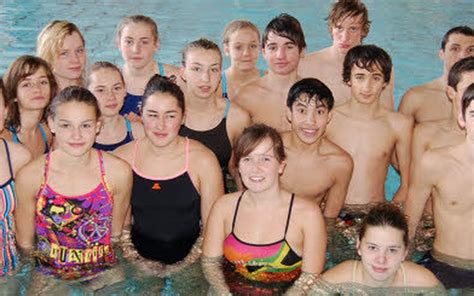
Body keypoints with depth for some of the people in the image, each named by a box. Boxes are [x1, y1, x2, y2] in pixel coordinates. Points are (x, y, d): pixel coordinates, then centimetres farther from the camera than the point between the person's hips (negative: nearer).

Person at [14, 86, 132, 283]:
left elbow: (116, 235, 4)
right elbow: (25, 244, 1)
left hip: (104, 275, 1)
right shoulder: (29, 176, -10)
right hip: (50, 277, -1)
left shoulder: (119, 172, -9)